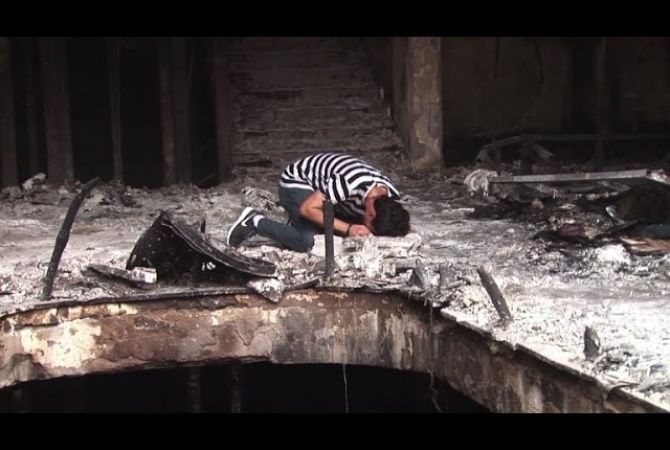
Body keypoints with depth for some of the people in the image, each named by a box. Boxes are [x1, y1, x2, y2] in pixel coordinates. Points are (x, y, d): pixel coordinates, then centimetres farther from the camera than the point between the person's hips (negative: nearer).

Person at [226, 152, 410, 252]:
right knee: (307, 241, -23)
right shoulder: (349, 183, -41)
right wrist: (348, 228, -35)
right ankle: (255, 221, -4)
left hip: (322, 185, 7)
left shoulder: (390, 197, -21)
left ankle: (296, 224, 16)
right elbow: (307, 208, -30)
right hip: (296, 181, -7)